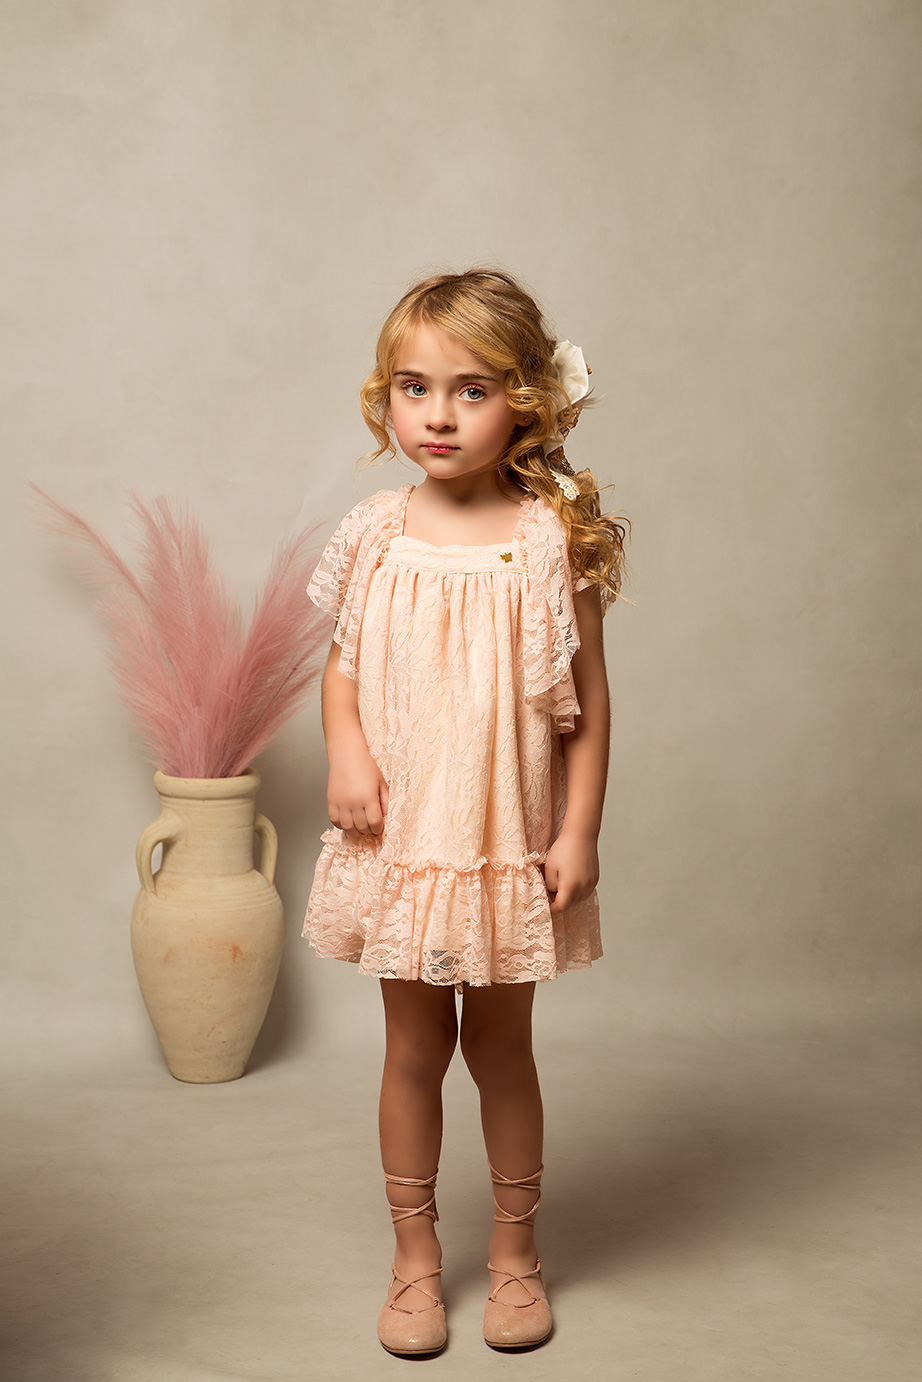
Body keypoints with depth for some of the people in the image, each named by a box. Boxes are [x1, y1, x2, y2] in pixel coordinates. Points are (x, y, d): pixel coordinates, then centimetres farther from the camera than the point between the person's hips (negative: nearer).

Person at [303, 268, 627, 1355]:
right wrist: (345, 752, -11)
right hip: (398, 836, 2)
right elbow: (343, 665, 8)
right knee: (413, 1044, 12)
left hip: (507, 838, -2)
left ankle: (514, 1248, 32)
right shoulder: (376, 535, -3)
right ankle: (414, 1255, 29)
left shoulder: (552, 536, -9)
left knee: (501, 1042, 12)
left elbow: (586, 696, -5)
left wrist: (580, 830, -8)